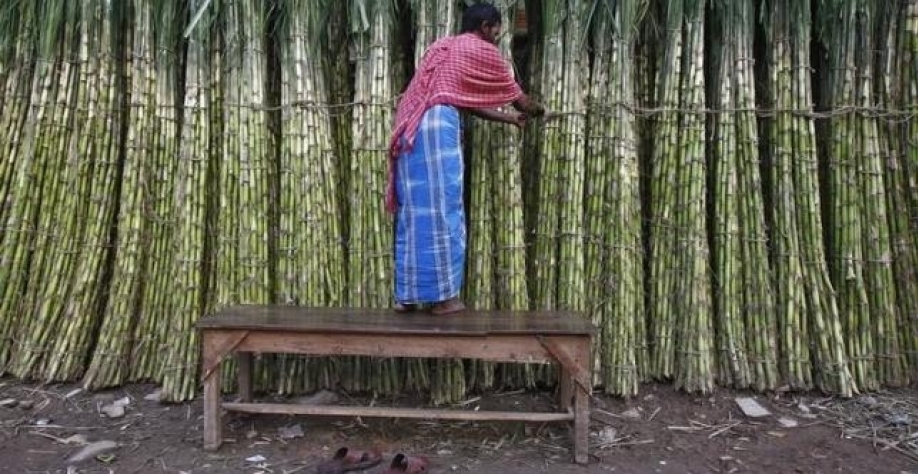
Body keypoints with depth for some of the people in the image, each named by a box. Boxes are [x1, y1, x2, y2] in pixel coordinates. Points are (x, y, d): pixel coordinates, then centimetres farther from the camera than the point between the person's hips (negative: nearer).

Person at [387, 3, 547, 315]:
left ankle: (407, 295, 13)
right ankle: (443, 296, 2)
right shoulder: (483, 50, 8)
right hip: (437, 127, -8)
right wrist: (536, 111, 40)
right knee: (441, 210, -3)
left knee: (415, 211, 10)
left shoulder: (443, 47, 30)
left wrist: (508, 119, 42)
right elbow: (517, 97, 19)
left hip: (410, 129, 8)